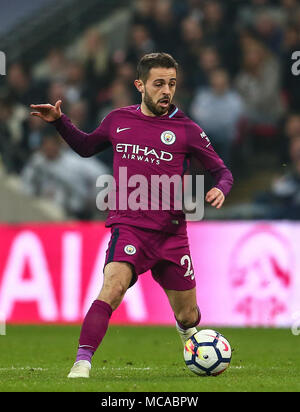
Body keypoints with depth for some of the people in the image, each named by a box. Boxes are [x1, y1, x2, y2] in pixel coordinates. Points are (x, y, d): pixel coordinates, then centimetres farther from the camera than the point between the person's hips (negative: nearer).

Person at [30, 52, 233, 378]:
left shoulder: (187, 130, 0)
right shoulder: (118, 120, 6)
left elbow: (221, 171, 7)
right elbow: (86, 146, 25)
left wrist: (220, 189, -15)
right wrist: (59, 121, 12)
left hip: (171, 234, 1)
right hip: (129, 227, -1)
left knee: (187, 315, 12)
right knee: (113, 287, -30)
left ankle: (188, 331, 50)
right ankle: (82, 363, -30)